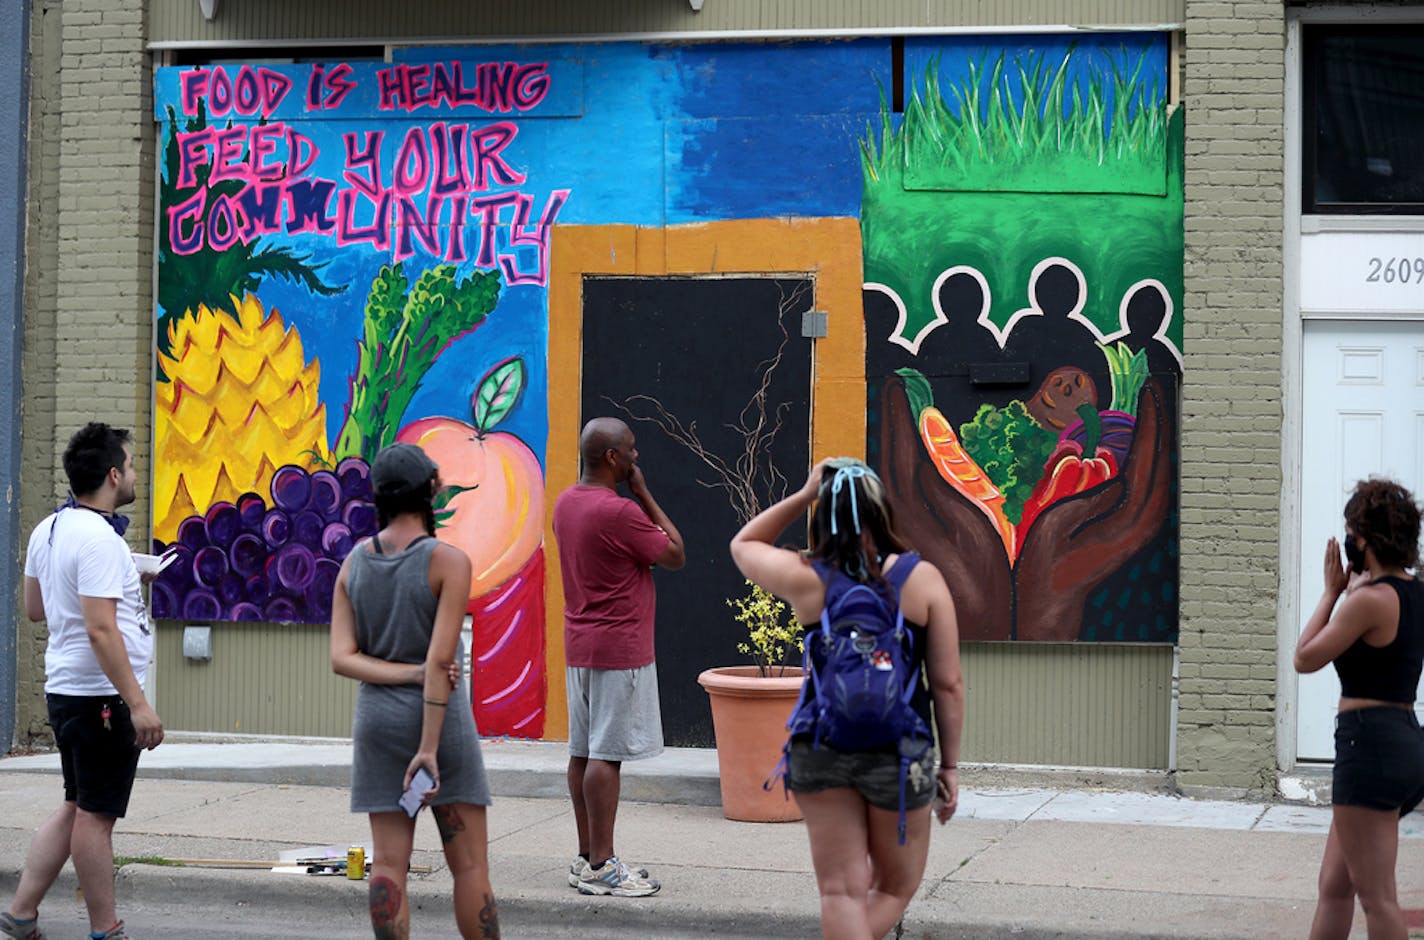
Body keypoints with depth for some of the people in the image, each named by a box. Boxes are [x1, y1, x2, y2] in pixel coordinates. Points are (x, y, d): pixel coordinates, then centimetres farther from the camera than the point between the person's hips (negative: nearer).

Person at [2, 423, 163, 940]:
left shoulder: (48, 530, 9)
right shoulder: (99, 539, -20)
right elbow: (100, 630, -25)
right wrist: (138, 703, -24)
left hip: (65, 689, 9)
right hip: (102, 696, -9)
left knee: (77, 808, 17)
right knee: (96, 815, 0)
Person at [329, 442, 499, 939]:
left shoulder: (354, 562, 3)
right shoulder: (449, 561, -12)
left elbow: (341, 658, -4)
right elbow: (440, 658, -18)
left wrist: (409, 674, -10)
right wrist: (429, 748, -17)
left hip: (377, 716, 5)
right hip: (440, 716, -4)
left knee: (388, 862, 4)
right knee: (470, 864, 3)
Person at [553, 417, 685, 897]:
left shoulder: (565, 503, 8)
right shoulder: (620, 512, -21)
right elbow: (675, 554, -9)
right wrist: (643, 493, -6)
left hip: (579, 646, 9)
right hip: (620, 648, -9)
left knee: (583, 750, 10)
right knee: (606, 754, -7)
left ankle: (587, 857, 16)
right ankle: (601, 866, -4)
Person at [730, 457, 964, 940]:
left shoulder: (805, 579, -6)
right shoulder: (921, 578, -7)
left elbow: (743, 544, 16)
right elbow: (948, 683, -6)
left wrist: (803, 494, 8)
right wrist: (949, 765, 5)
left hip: (819, 751, 1)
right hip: (899, 754, -1)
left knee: (842, 892, 7)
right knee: (896, 887, 18)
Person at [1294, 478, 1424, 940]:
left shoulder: (1370, 598, -16)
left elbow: (1305, 658, -8)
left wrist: (1332, 591, 0)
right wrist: (1350, 589, 15)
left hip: (1370, 745, -10)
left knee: (1377, 898, -5)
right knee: (1334, 885, 18)